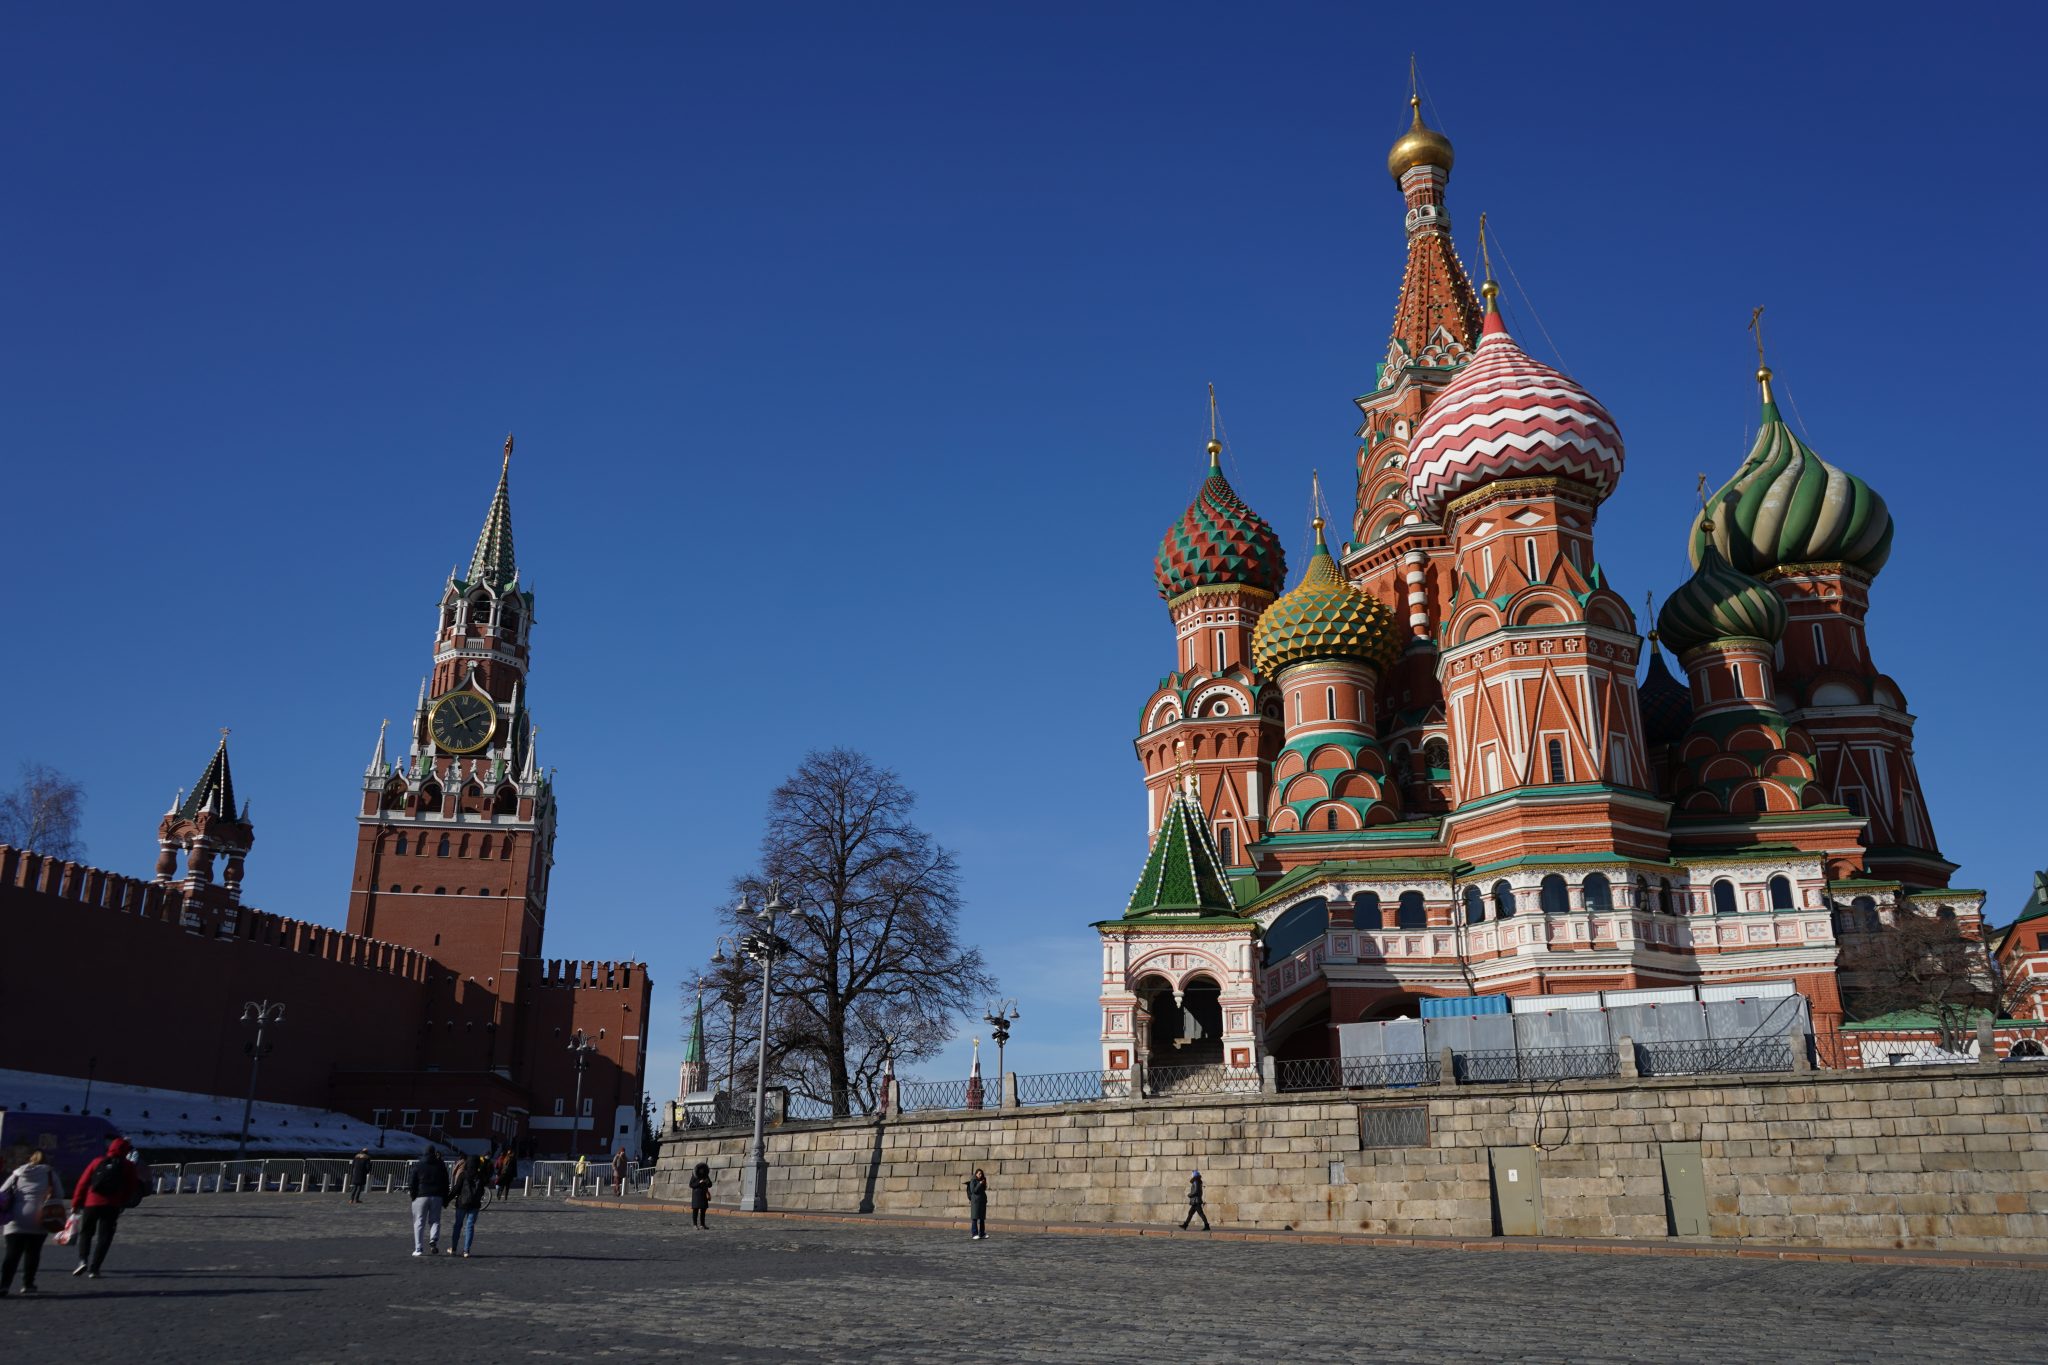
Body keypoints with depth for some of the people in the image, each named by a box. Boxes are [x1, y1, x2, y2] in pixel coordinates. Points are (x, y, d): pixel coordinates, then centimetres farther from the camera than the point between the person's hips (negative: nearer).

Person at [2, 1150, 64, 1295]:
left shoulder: (17, 1174, 18)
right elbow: (58, 1195, 4)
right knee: (33, 1252, 11)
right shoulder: (49, 1173, 12)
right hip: (37, 1220, -2)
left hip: (16, 1221, 2)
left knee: (12, 1254, -1)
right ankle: (28, 1284, 11)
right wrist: (57, 1214, 4)